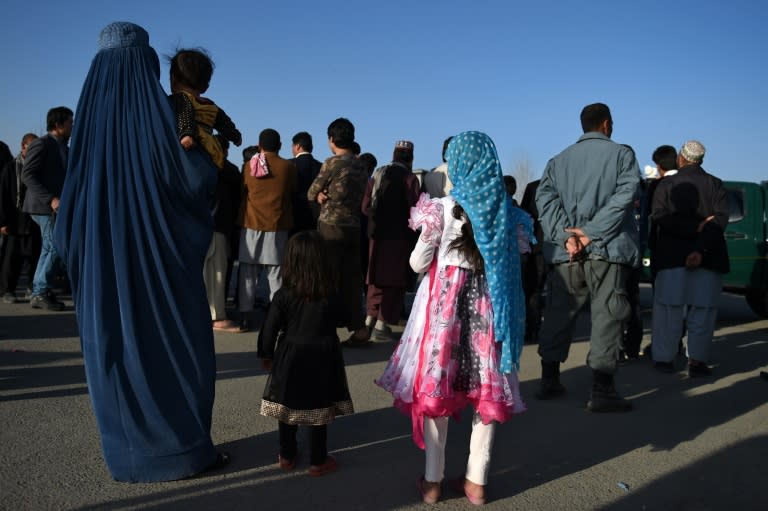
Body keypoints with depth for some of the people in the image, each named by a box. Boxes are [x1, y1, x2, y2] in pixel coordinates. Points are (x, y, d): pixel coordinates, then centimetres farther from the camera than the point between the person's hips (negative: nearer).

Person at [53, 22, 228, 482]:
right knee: (179, 349, 6)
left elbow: (73, 196, 10)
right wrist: (204, 151, 6)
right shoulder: (157, 111, -9)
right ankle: (186, 448, 12)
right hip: (164, 257, -5)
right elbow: (199, 180, -14)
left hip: (104, 260, 5)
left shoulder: (91, 114, 7)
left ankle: (128, 452, 21)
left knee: (117, 349, 12)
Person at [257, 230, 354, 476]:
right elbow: (339, 319, 6)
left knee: (287, 408, 16)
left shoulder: (284, 295, -11)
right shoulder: (331, 295, -11)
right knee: (320, 410, 10)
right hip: (322, 359, 0)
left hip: (290, 357, 1)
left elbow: (269, 329, -7)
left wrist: (266, 354, 7)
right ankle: (318, 461, 20)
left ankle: (287, 457, 29)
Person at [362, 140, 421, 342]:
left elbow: (365, 207, 6)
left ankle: (369, 320, 21)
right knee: (394, 282, 1)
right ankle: (381, 325, 0)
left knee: (377, 278, 16)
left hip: (377, 234, 6)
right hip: (400, 236, -5)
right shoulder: (409, 178, -9)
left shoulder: (377, 175, 8)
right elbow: (414, 208, -14)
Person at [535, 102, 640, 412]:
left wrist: (566, 236, -8)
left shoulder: (559, 160, 16)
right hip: (607, 249, -4)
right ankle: (601, 391, -4)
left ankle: (549, 381, 18)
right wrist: (592, 232, -14)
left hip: (567, 252, 4)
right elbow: (624, 196, -11)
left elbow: (545, 198, 2)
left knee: (559, 314, 11)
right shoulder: (621, 154, 4)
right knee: (606, 315, -2)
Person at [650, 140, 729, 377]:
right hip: (708, 258, 0)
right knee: (702, 309, 5)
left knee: (668, 308, 6)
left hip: (672, 257, 0)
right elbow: (721, 219, -11)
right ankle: (697, 361, 2)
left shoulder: (666, 184, 2)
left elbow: (659, 217, -12)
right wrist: (701, 249, -18)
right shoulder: (715, 185, 3)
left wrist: (695, 227, -14)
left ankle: (663, 358, 8)